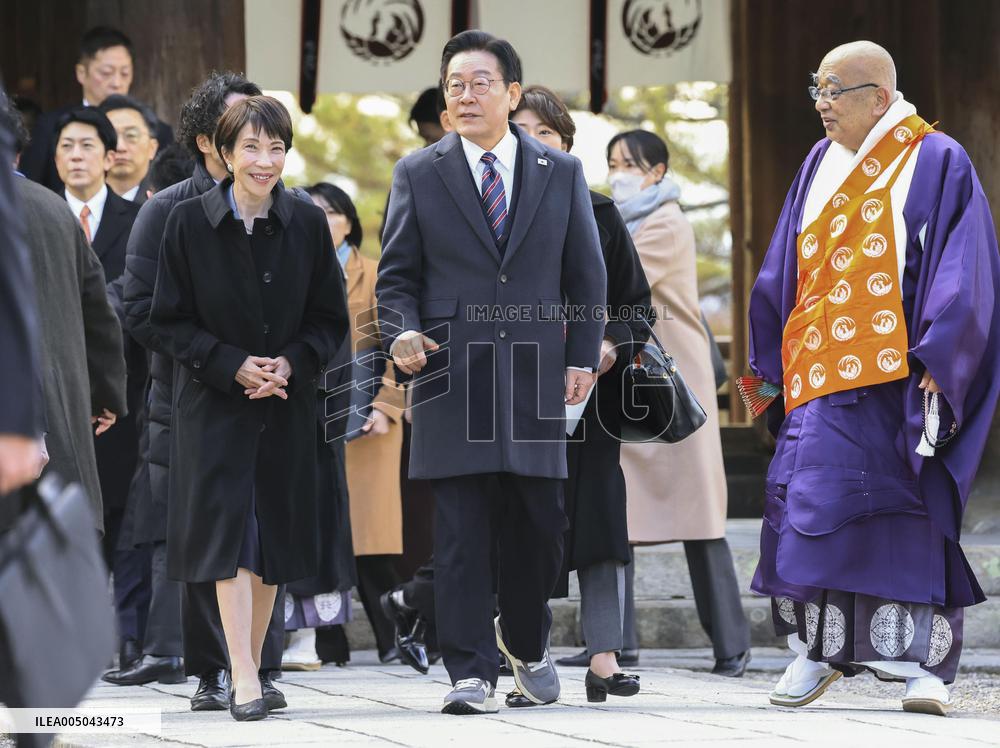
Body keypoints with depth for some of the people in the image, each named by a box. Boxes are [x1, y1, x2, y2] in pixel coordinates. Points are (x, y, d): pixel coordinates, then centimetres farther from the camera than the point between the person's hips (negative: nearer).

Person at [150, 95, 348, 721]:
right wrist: (233, 365, -15)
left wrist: (290, 364, -13)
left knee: (273, 535, 7)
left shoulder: (308, 224, 0)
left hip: (286, 404, 2)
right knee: (227, 531, -12)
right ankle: (245, 679, -16)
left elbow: (330, 318, 5)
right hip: (214, 403, -2)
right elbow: (171, 320, -2)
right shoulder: (189, 222, -5)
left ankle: (252, 661, 20)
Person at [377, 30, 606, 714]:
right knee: (461, 531, -4)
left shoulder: (562, 173, 9)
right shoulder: (419, 174, 7)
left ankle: (526, 639, 28)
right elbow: (397, 274, 7)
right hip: (453, 376, -1)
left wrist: (583, 357, 4)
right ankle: (472, 673, 0)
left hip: (536, 378, 1)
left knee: (540, 525, 3)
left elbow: (586, 274, 12)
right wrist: (403, 332, -11)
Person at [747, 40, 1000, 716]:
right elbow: (784, 275, 19)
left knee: (909, 514, -6)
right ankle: (819, 650, 10)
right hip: (821, 374, 5)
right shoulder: (821, 165, 14)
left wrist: (938, 361, -16)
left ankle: (923, 664, -4)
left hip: (898, 376, -5)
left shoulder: (938, 164, -3)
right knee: (814, 504, 0)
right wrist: (775, 364, 14)